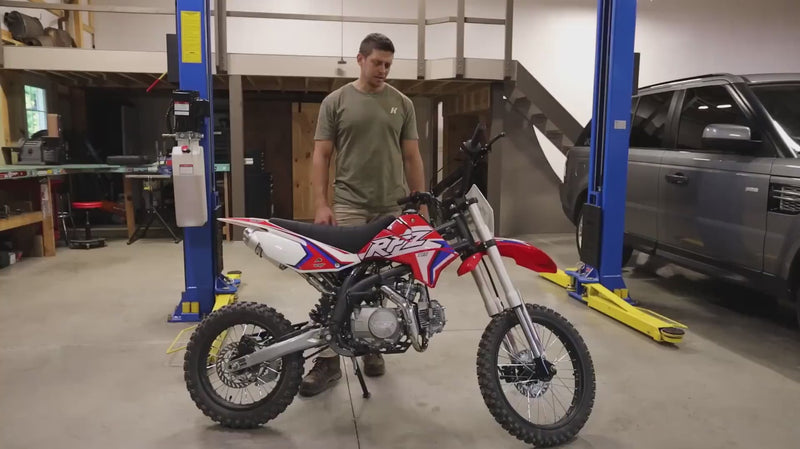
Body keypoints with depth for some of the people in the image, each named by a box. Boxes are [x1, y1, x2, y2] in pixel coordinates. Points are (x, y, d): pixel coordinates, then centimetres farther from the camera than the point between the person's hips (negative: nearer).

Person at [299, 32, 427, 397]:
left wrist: (421, 203, 4)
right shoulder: (336, 101, 4)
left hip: (393, 207, 2)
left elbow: (412, 157, 9)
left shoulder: (402, 103, 9)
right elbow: (321, 155, 1)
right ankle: (328, 360, -1)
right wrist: (321, 203, -9)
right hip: (348, 205, -2)